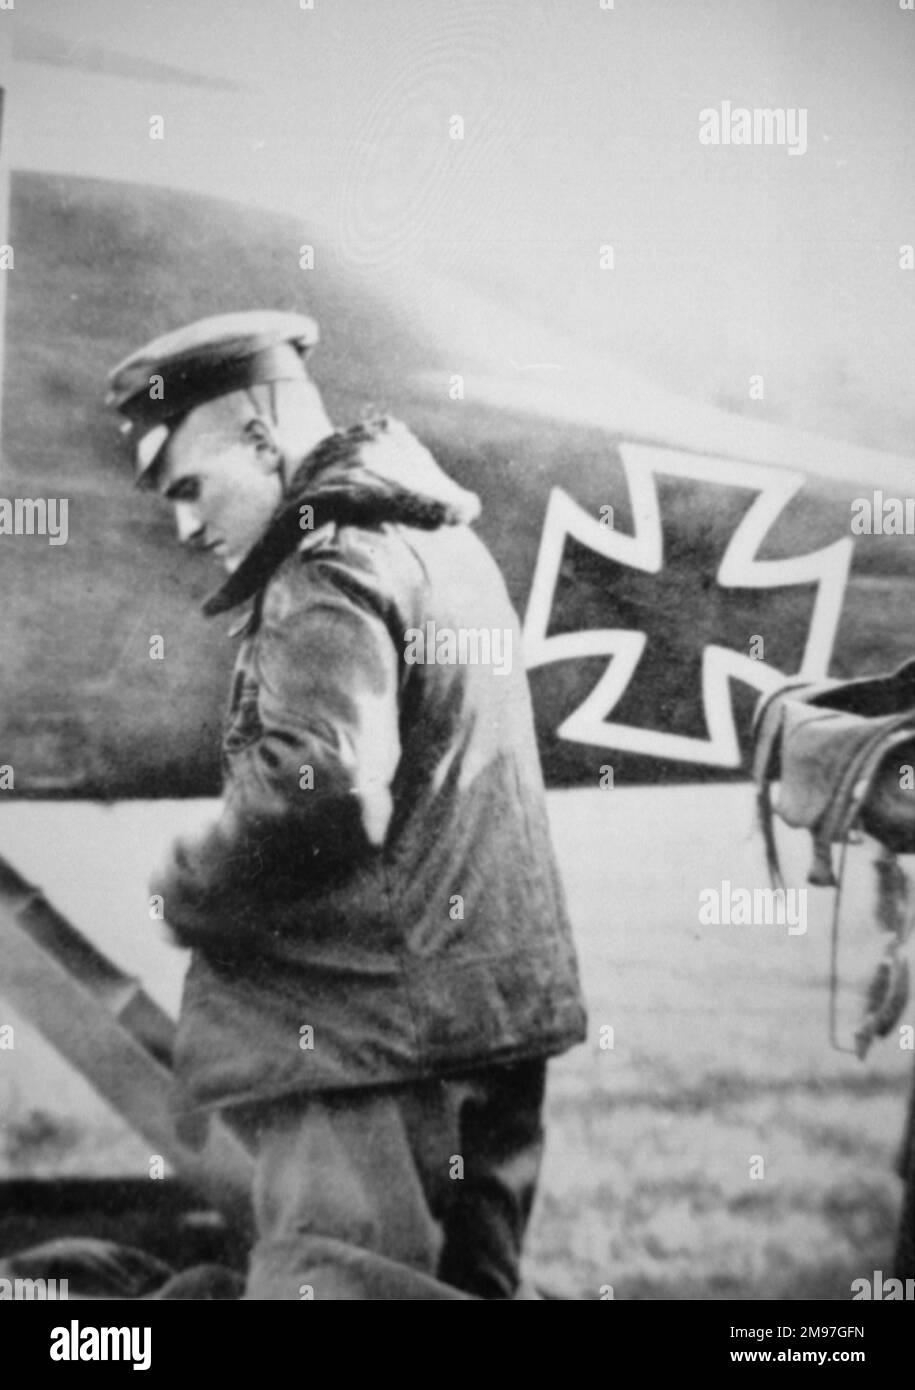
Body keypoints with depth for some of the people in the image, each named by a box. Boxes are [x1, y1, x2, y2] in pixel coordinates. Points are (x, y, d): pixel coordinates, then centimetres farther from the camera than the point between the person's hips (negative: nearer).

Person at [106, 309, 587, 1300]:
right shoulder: (444, 541, 19)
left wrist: (188, 893, -7)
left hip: (376, 1021, -10)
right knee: (463, 1283, 14)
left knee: (323, 1285, -11)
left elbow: (316, 789, -24)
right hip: (486, 1012, 10)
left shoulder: (331, 566, -10)